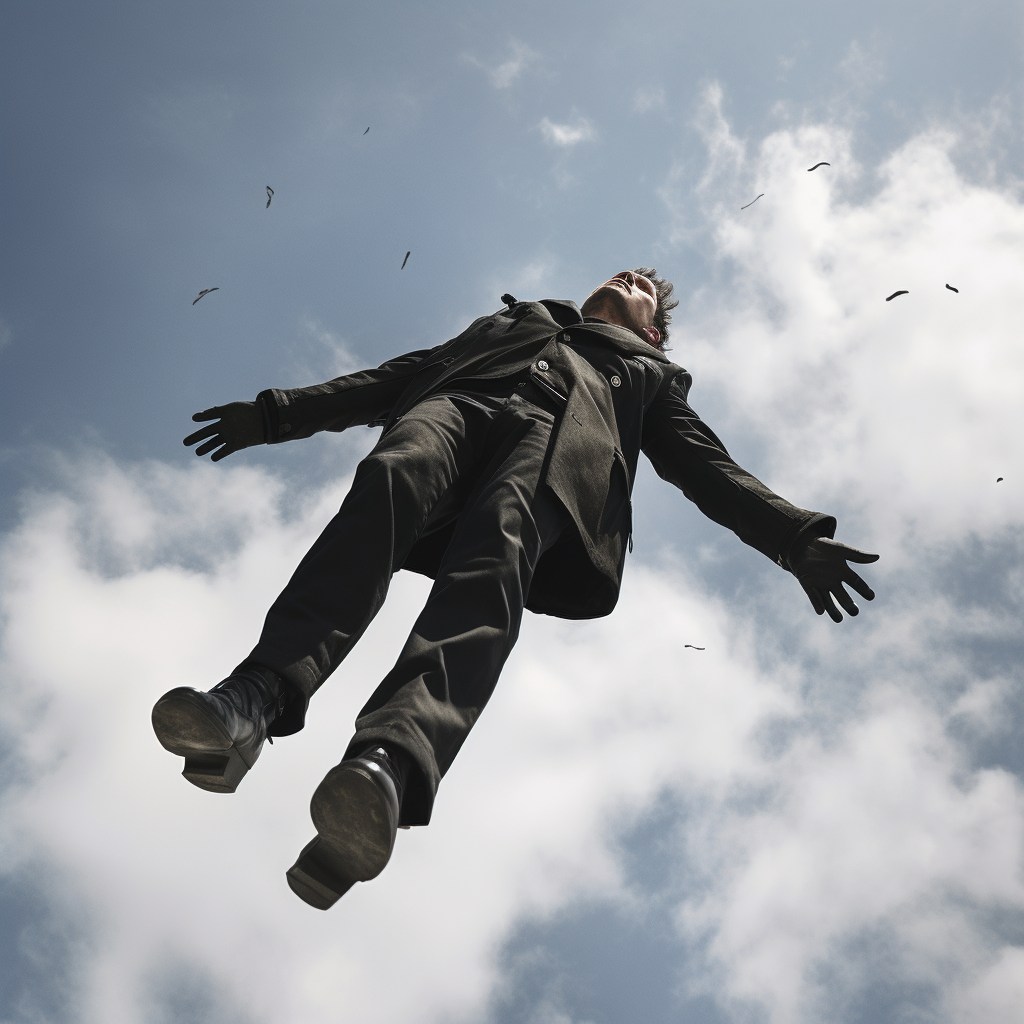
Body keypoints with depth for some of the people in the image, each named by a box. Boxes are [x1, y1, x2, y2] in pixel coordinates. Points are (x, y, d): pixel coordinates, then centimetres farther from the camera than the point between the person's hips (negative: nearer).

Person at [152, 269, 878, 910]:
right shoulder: (509, 320, 45)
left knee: (497, 548, -37)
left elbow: (708, 465, 25)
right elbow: (396, 376, 36)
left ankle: (389, 765, -63)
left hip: (564, 437, -2)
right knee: (391, 478, -36)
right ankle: (257, 697, -55)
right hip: (459, 402, 2)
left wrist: (794, 537, 8)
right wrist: (276, 414, 27)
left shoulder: (651, 374, 40)